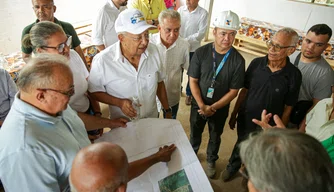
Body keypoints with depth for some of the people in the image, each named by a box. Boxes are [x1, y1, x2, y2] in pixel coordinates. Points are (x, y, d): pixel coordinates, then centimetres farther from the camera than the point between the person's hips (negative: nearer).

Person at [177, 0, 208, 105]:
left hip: (193, 48, -2)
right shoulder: (180, 9, -3)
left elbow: (201, 33, -16)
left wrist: (186, 41, -21)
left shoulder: (203, 13, -12)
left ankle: (189, 93, 30)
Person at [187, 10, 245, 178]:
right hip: (198, 105, 1)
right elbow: (193, 80, -12)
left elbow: (234, 91, -13)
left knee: (215, 137, 22)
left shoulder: (238, 60, -18)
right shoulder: (201, 53, -18)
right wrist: (202, 105, -18)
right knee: (195, 134, 23)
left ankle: (211, 161, 51)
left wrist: (213, 107, -17)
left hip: (220, 108, 0)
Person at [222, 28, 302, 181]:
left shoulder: (294, 75, -19)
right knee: (240, 145, 25)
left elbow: (287, 108, -10)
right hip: (245, 120, 2)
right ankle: (233, 166, 55)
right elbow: (244, 91, -4)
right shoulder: (256, 63, -14)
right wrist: (234, 115, 2)